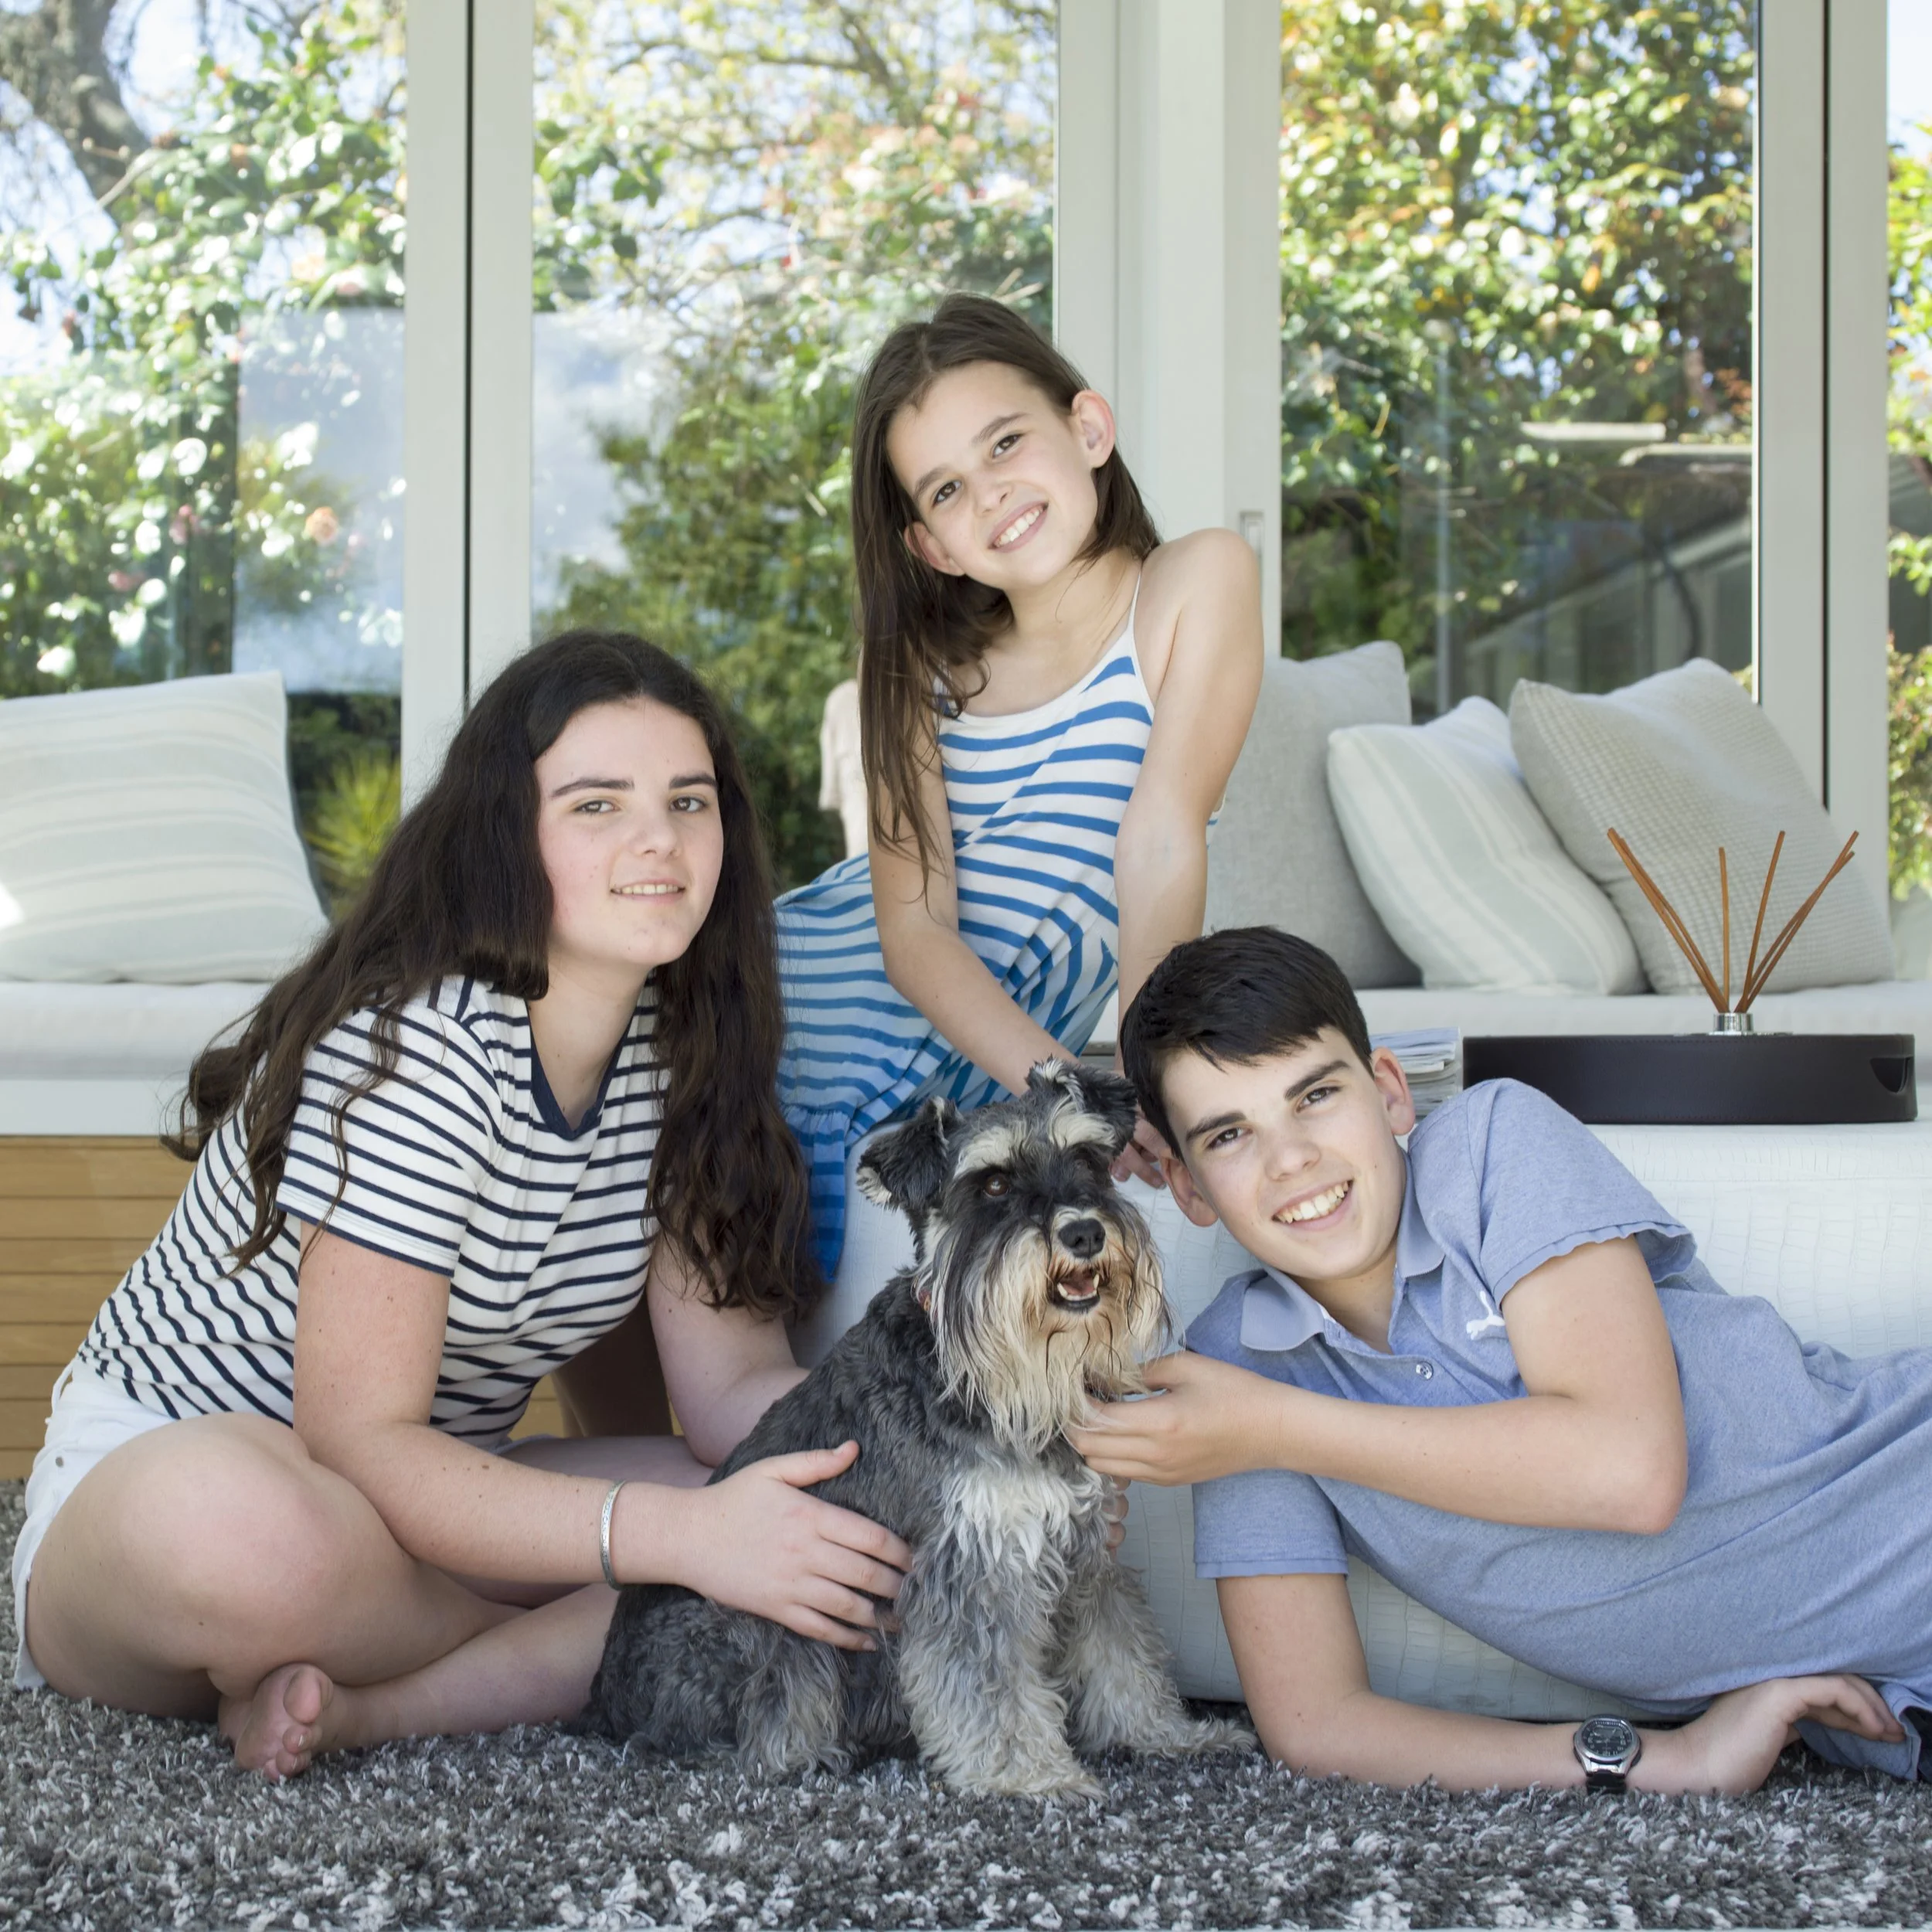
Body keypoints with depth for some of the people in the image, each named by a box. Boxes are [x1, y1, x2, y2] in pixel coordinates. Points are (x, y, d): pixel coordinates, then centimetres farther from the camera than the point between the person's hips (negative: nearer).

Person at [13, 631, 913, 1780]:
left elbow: (737, 1378, -5)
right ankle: (569, 1658, -15)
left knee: (806, 1531, -16)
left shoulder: (678, 1056, -1)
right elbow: (358, 1443, -28)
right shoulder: (417, 1049, -24)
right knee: (232, 1526, -42)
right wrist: (680, 1535, -39)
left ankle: (357, 1708, -19)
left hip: (431, 1503, 7)